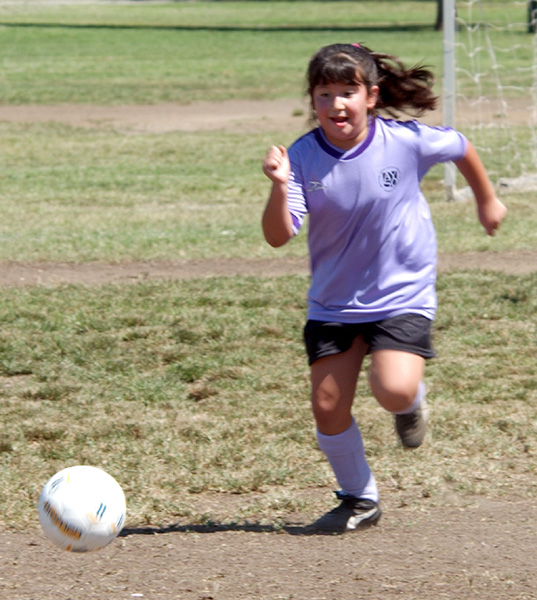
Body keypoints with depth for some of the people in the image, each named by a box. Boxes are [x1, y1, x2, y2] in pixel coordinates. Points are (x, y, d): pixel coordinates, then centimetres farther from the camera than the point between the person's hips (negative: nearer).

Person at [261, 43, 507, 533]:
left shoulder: (407, 141, -15)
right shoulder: (303, 157, -13)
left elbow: (461, 148, 7)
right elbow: (278, 236, -20)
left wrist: (487, 200, 22)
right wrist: (280, 187, -38)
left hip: (403, 294, -2)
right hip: (333, 302, 2)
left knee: (394, 390, -24)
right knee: (328, 406, -2)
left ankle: (413, 402, 16)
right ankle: (359, 499, 22)